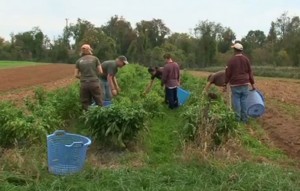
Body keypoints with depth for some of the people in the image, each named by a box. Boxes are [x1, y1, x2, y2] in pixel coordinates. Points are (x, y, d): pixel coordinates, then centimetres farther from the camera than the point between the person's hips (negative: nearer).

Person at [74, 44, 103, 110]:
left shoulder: (79, 61, 8)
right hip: (94, 83, -2)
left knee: (85, 105, 7)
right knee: (99, 103, 5)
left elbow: (76, 75, 6)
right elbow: (100, 71, 2)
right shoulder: (95, 58, 3)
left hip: (84, 84, 2)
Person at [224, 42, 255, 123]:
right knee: (244, 101, 8)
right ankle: (244, 118, 12)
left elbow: (228, 73, -5)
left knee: (236, 101, 2)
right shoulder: (246, 59, 4)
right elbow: (250, 72, 7)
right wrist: (252, 84, 13)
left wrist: (225, 84, 3)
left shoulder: (232, 60, -8)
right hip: (245, 84, 4)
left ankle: (238, 119, 5)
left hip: (235, 84, -4)